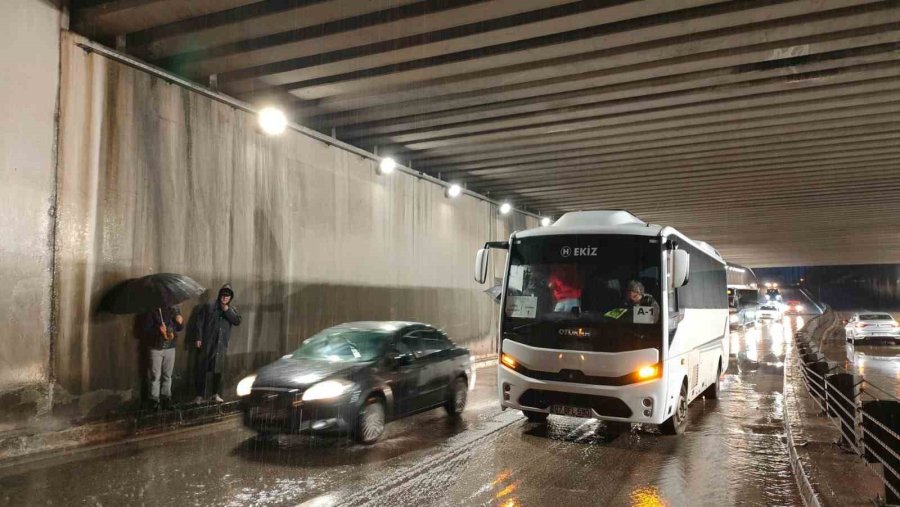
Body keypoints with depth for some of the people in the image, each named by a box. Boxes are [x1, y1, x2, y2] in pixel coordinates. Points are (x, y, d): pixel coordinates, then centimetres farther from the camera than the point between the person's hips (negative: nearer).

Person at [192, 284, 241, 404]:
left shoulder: (232, 309, 11)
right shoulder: (208, 306, 0)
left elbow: (237, 321, -5)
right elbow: (199, 322, -2)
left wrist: (227, 311, -12)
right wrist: (198, 338, -8)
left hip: (221, 345, 3)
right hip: (206, 343, -2)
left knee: (219, 370, 5)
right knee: (202, 369, 1)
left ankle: (216, 394, 15)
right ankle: (200, 395, 9)